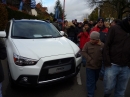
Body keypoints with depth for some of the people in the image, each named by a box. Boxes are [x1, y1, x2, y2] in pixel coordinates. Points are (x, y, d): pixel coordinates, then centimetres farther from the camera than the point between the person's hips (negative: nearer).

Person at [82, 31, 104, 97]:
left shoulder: (102, 45, -7)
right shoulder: (87, 44, -10)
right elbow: (83, 52, -11)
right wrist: (90, 60, -19)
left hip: (98, 66, 3)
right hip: (90, 66, -3)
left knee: (95, 78, 27)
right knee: (90, 81, 2)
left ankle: (94, 85, 58)